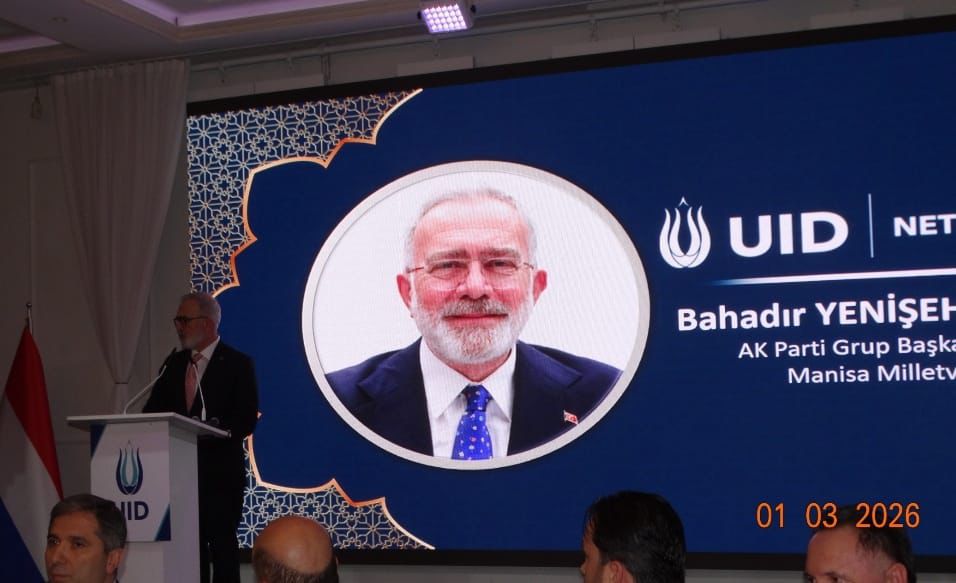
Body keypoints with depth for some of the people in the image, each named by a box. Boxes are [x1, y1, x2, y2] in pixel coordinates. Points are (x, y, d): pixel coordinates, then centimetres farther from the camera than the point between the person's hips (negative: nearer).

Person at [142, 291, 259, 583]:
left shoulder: (237, 363, -4)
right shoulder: (175, 363, 12)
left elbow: (246, 421, -11)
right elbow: (152, 411, 11)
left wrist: (205, 433, -23)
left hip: (221, 473, -5)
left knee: (222, 545, -3)